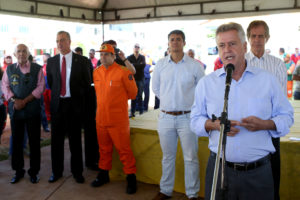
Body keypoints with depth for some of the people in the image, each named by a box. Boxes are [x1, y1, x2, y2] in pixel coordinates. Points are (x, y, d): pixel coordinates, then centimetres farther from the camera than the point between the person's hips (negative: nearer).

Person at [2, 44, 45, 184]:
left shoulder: (37, 68, 2)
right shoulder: (9, 69, 11)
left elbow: (40, 87, -5)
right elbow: (5, 86, 6)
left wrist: (25, 101, -12)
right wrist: (14, 100, -11)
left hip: (32, 110, -2)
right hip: (15, 109, 2)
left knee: (34, 141, 3)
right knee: (16, 141, 9)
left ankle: (34, 172, 15)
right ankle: (18, 171, 23)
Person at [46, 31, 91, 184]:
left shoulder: (81, 61, -3)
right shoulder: (51, 61, 5)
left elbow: (87, 83, 1)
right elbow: (50, 83, 13)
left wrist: (78, 97, 1)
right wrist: (56, 95, 6)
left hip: (74, 104, -2)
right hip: (57, 104, 3)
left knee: (75, 139, 8)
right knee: (56, 139, 10)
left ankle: (77, 171, 23)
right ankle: (56, 171, 25)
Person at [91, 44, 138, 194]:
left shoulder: (123, 72, -10)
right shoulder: (96, 72, 7)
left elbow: (133, 93, 1)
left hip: (118, 120, -5)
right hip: (101, 118, 5)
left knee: (124, 149, 0)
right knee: (104, 149, 17)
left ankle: (131, 178, 14)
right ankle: (103, 174, 33)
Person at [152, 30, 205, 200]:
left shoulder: (195, 65, -3)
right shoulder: (161, 65, 5)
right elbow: (155, 88, 18)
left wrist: (188, 101, 8)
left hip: (187, 117, -2)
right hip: (166, 117, 3)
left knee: (191, 158, 3)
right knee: (168, 157, 14)